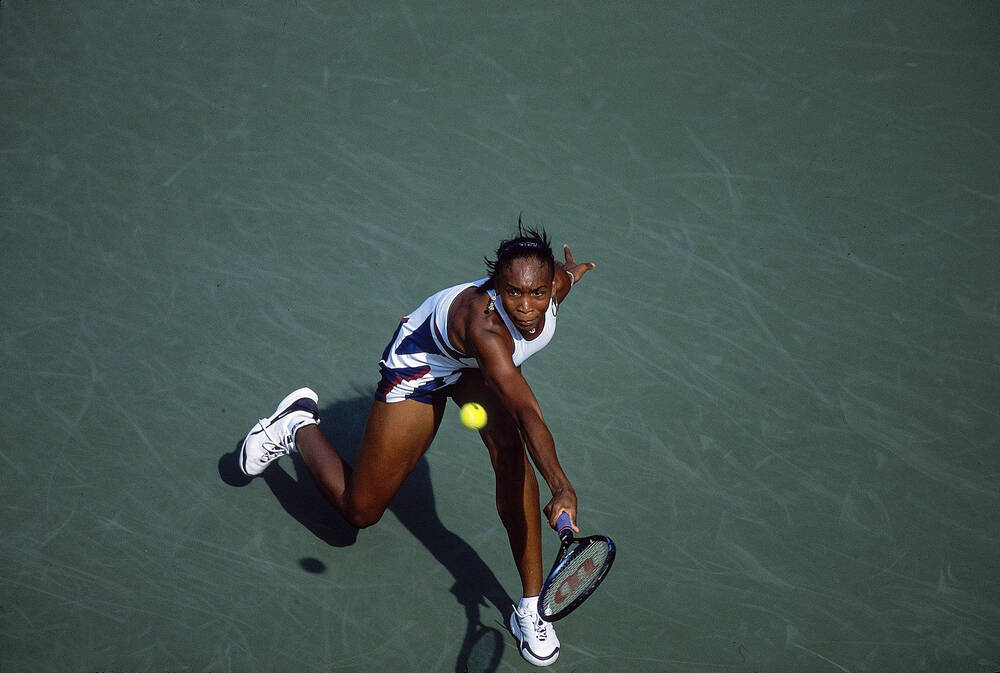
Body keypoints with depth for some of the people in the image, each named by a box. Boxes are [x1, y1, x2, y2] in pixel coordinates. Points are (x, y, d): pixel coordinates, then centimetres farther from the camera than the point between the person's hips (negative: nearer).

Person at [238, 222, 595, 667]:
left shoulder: (555, 285, -28)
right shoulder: (484, 322, -48)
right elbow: (528, 414, -57)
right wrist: (562, 487, -67)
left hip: (481, 363, 6)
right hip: (421, 361, -5)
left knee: (512, 454, -23)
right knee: (360, 512, 4)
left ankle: (530, 608, -14)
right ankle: (299, 426, 32)